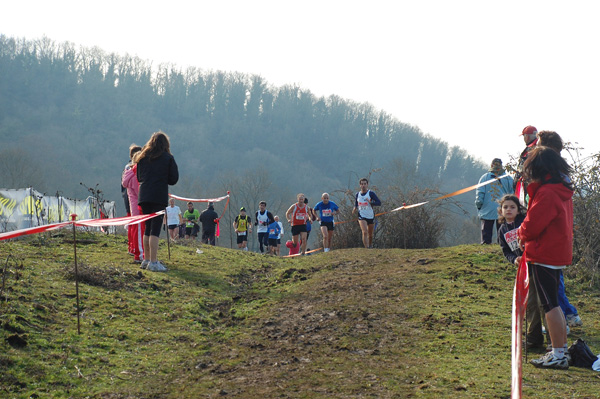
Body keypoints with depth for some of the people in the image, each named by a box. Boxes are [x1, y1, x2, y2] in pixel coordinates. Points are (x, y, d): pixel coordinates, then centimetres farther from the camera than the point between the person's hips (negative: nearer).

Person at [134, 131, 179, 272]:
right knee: (155, 229, -7)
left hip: (144, 196, 5)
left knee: (148, 228, 14)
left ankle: (147, 259, 19)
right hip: (159, 196, -5)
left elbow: (139, 177, 16)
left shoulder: (143, 157, 12)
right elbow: (174, 179, 1)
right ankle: (153, 262, -11)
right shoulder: (168, 158, 0)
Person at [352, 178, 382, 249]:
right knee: (364, 232, -20)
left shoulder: (371, 193, -6)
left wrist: (371, 202, -29)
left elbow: (379, 203, -12)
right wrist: (354, 209, -3)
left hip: (371, 216, 0)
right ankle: (367, 248, -22)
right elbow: (356, 204, 19)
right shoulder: (357, 195, 5)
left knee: (370, 234, 14)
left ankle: (370, 246, 39)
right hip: (362, 216, 0)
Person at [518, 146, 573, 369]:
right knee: (553, 303, 18)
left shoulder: (547, 193, -20)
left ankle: (558, 356, -2)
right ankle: (562, 350, 25)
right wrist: (526, 235, 9)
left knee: (550, 305, -5)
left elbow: (532, 225, -20)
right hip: (559, 253, 10)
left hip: (545, 256, -10)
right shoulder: (562, 190, 12)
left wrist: (522, 235, 2)